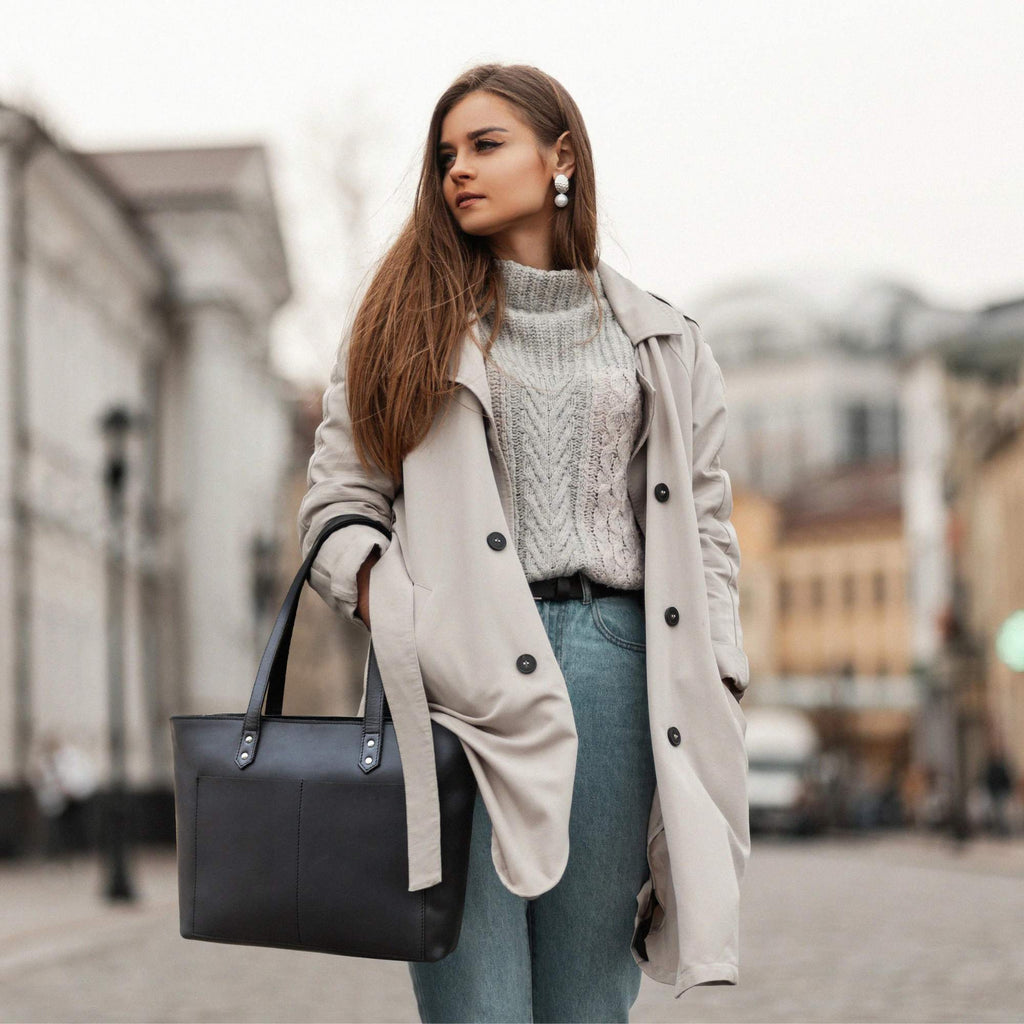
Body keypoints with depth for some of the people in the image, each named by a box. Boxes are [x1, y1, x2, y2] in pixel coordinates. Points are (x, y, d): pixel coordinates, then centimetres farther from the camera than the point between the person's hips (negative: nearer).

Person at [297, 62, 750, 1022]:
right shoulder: (410, 322, 14)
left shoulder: (661, 342, 17)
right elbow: (337, 497, 9)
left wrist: (716, 689, 4)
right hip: (461, 669, -1)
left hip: (614, 656, 2)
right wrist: (389, 603, -11)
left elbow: (702, 524, 15)